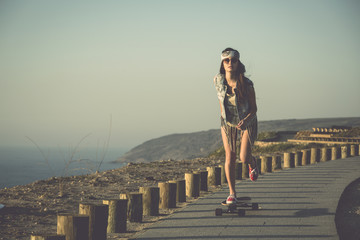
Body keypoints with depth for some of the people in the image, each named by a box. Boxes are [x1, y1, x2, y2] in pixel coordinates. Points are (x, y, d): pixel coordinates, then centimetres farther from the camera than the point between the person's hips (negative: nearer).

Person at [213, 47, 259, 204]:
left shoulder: (246, 84, -25)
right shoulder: (218, 80, -15)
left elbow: (254, 108, -16)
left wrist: (245, 121, -34)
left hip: (247, 122, -3)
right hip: (228, 123, 3)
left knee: (244, 159, -9)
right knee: (229, 157, -4)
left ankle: (252, 163, 30)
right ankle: (232, 193, 7)